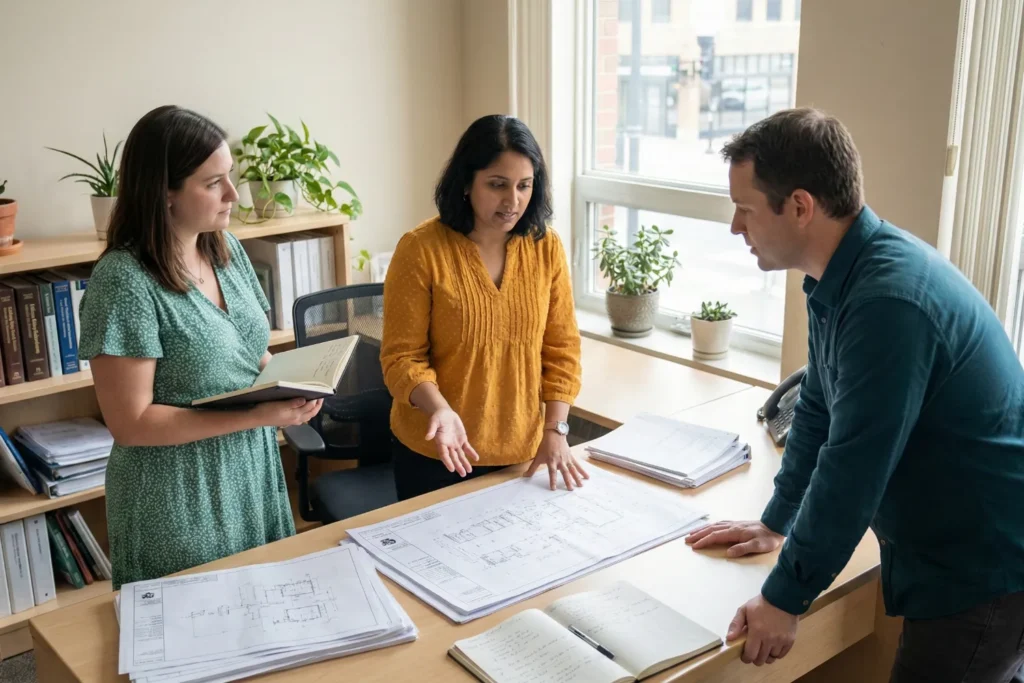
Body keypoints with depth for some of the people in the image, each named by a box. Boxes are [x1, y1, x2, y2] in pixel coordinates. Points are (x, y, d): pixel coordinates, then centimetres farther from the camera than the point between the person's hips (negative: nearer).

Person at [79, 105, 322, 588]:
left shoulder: (227, 249, 1)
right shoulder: (125, 280, -21)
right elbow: (130, 423, -20)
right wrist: (257, 416, -25)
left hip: (253, 473, 7)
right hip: (178, 498, -6)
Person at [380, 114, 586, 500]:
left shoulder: (546, 247, -2)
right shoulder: (420, 250, -12)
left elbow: (561, 348, 2)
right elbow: (402, 357, -11)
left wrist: (554, 430, -6)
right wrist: (440, 410, -27)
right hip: (436, 454, -3)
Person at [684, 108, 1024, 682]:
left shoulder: (890, 298, -30)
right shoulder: (841, 278, 2)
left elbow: (853, 470, -26)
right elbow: (819, 411, 12)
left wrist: (785, 598, -16)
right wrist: (777, 523, 17)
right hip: (949, 553, 9)